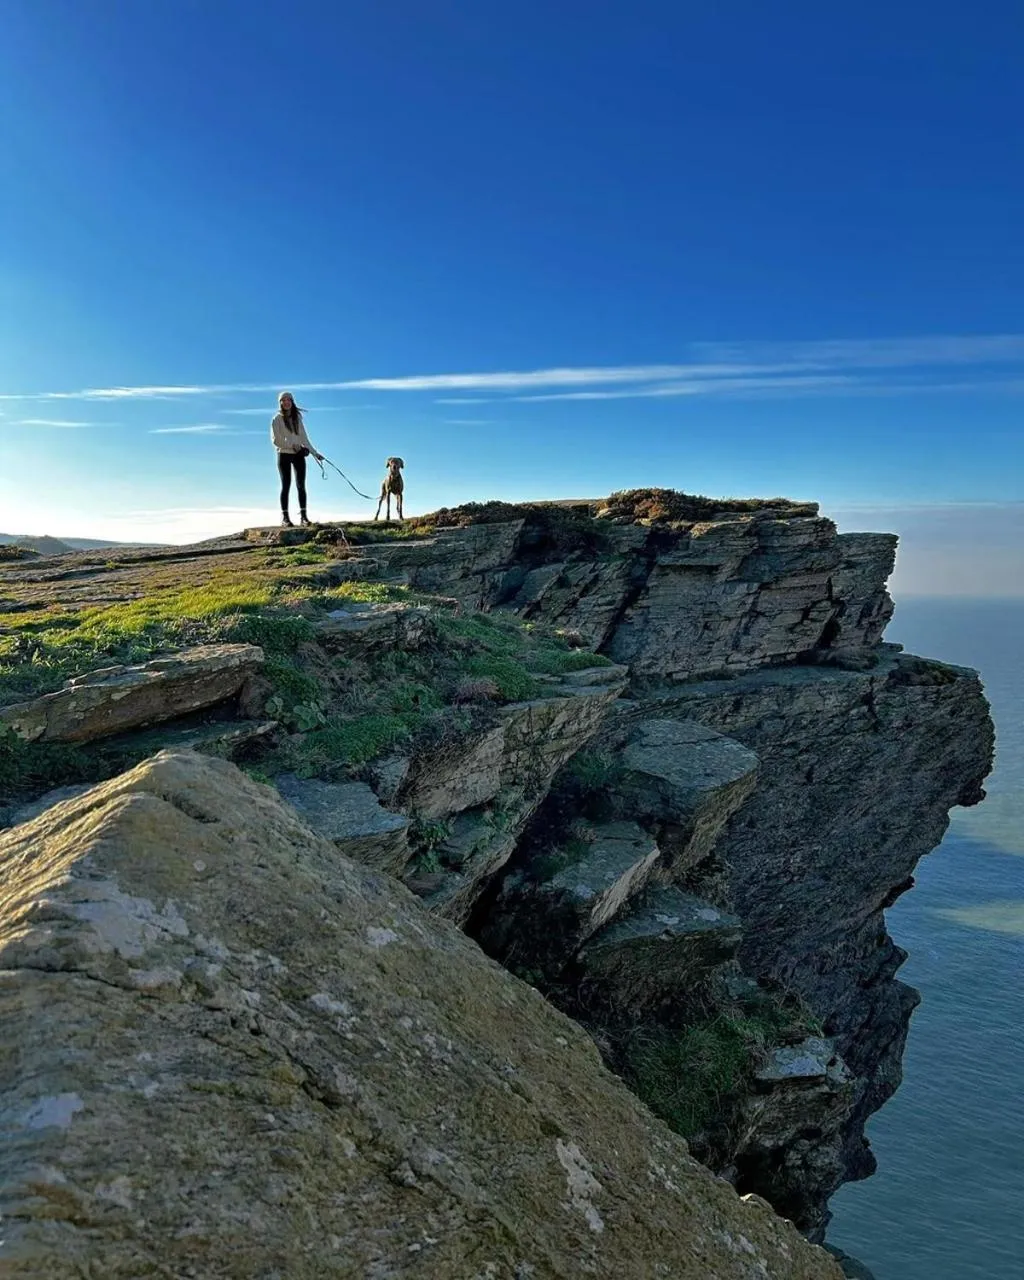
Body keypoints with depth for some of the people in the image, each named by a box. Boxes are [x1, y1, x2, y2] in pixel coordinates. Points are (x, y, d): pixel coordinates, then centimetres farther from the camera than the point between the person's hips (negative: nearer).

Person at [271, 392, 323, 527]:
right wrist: (293, 445, -14)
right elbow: (275, 440, -7)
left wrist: (314, 453, 11)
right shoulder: (277, 419, -1)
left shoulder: (297, 417, 11)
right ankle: (284, 517, 1)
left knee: (301, 485, -1)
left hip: (299, 455, 3)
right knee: (286, 485, -3)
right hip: (284, 454, -3)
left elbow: (304, 438, 14)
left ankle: (303, 515, 1)